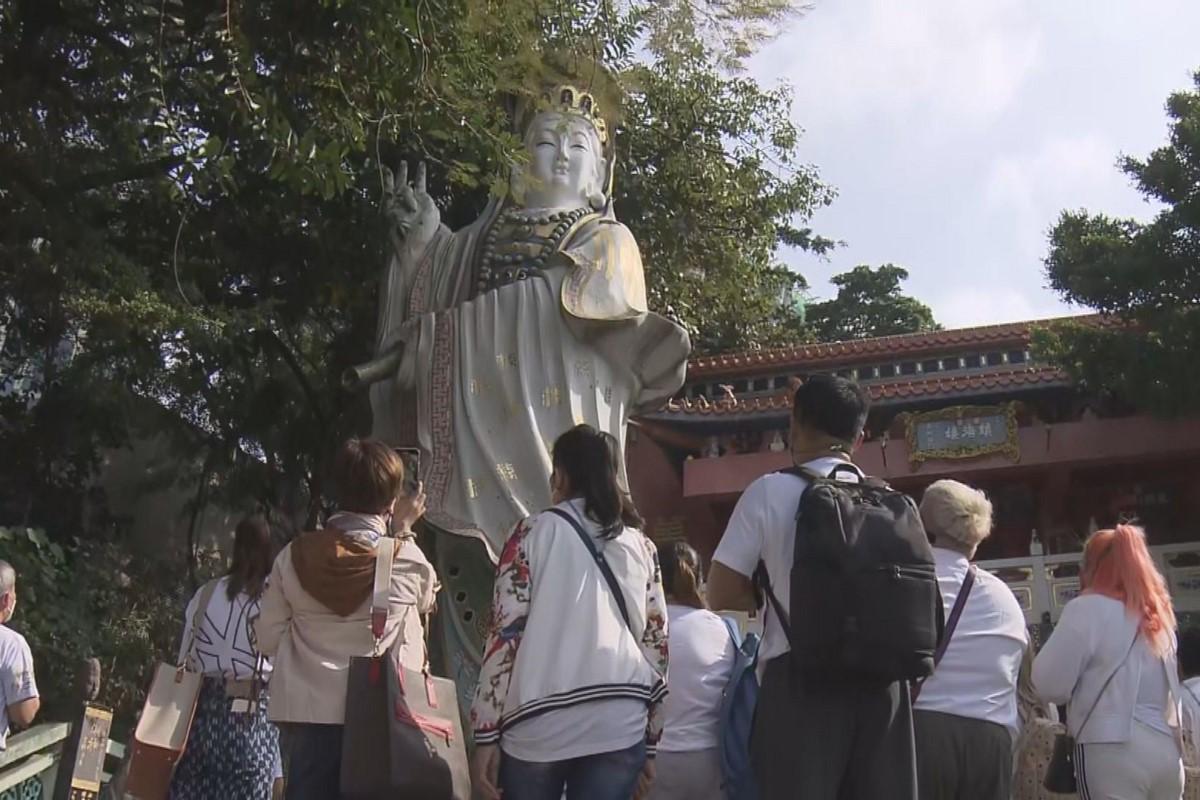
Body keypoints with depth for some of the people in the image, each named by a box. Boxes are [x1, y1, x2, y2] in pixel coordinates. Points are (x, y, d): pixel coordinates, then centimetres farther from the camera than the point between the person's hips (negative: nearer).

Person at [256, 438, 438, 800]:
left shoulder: (295, 556, -1)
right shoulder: (407, 559, -7)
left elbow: (268, 639, 3)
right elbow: (426, 600, 16)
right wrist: (404, 529, 24)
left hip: (308, 718, 2)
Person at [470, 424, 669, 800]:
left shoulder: (534, 533, 4)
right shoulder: (640, 546, 14)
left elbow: (505, 633, -2)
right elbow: (656, 643, 14)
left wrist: (486, 734, -1)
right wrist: (650, 742, 18)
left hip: (538, 725, -3)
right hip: (621, 727, 3)